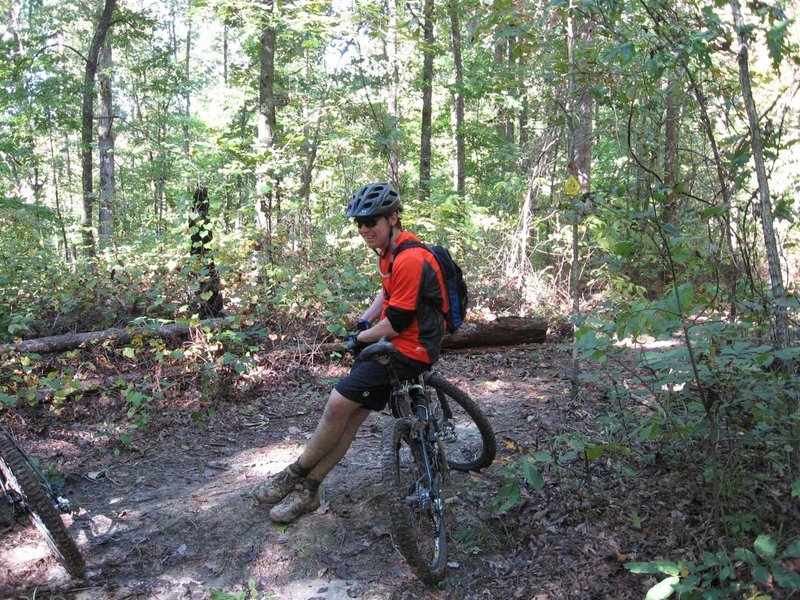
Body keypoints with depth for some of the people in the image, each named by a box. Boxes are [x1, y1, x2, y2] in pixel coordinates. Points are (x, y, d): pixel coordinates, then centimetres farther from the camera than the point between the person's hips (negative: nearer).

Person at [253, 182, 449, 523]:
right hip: (394, 343, 9)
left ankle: (296, 475, 6)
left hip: (410, 349, -9)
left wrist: (361, 338, -6)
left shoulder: (409, 259, -22)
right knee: (351, 414, 6)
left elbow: (397, 322, -21)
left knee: (339, 404, -12)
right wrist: (364, 321, 12)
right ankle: (307, 491, 12)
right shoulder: (390, 251, 9)